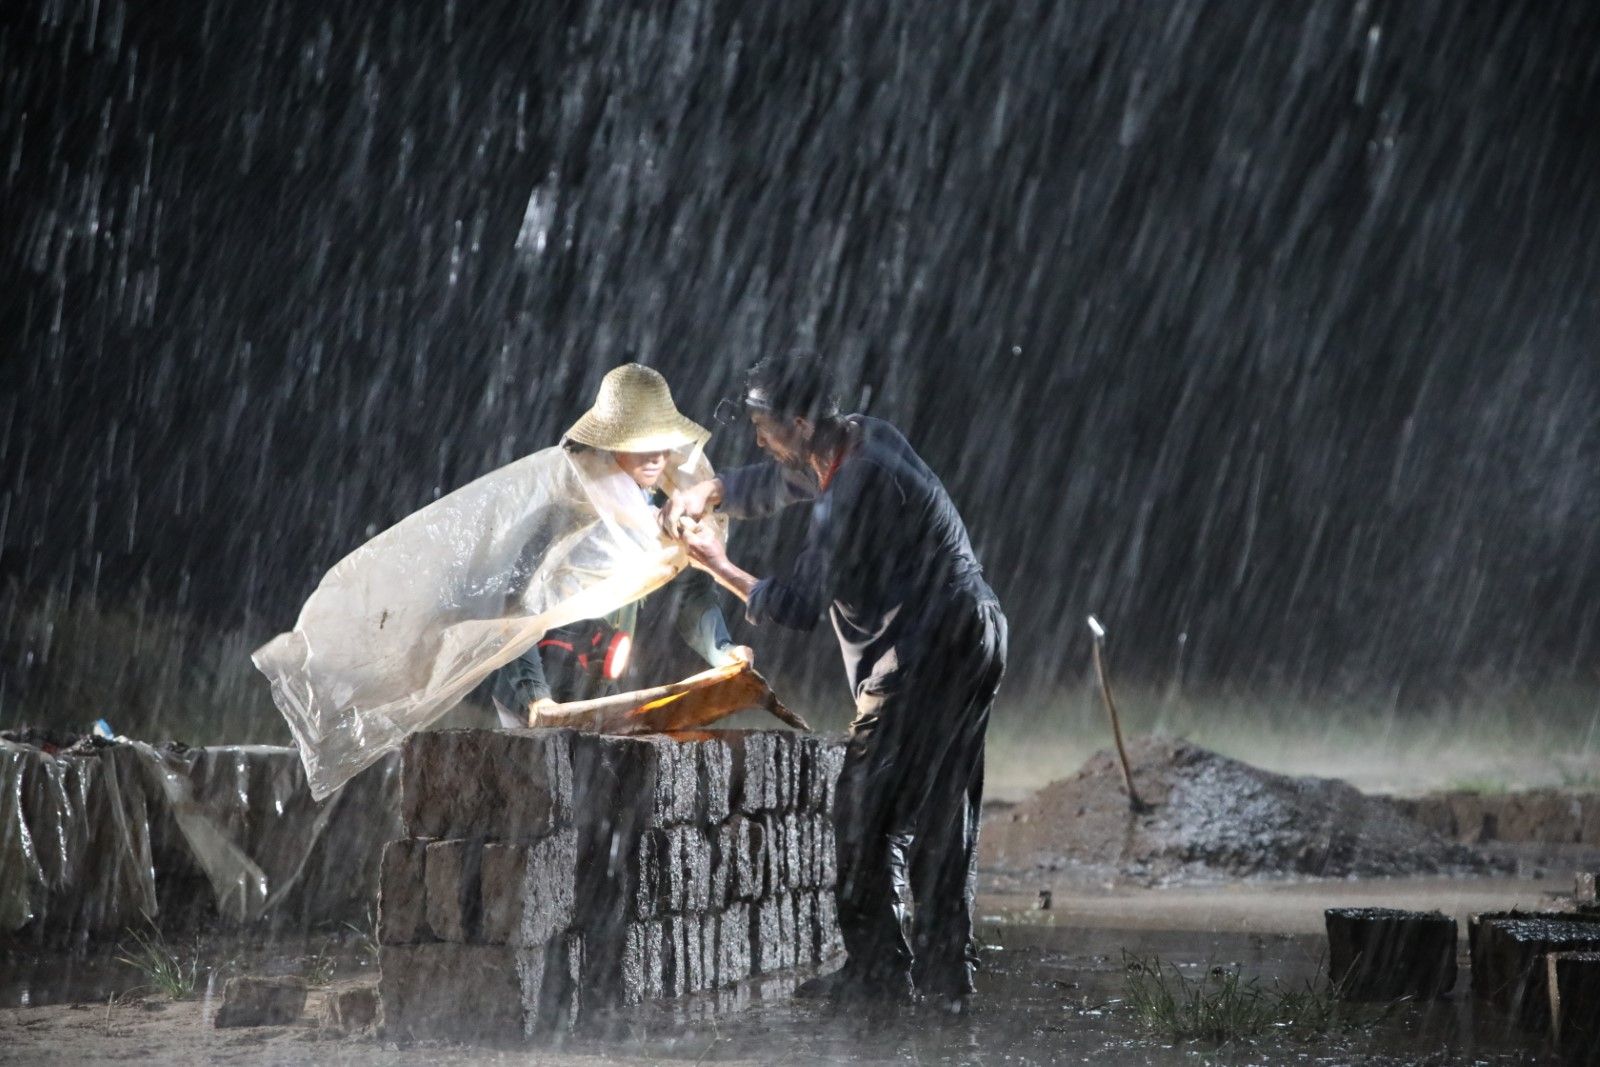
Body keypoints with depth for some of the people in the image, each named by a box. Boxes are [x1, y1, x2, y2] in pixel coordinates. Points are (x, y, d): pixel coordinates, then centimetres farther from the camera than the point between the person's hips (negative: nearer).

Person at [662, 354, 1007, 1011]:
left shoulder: (860, 487, -23)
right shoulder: (858, 441, 7)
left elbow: (798, 605, -19)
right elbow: (771, 485, 27)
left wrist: (717, 567, -5)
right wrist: (707, 494, 10)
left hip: (928, 656, -10)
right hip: (971, 643, 10)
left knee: (868, 812, -4)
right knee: (939, 817, 13)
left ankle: (878, 969, 0)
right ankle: (944, 976, 17)